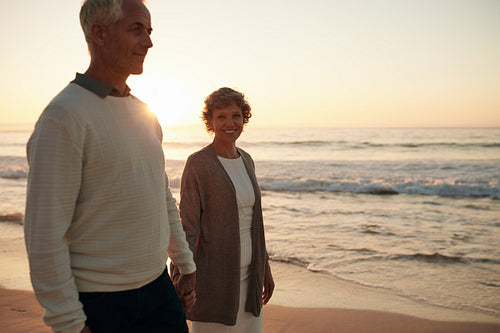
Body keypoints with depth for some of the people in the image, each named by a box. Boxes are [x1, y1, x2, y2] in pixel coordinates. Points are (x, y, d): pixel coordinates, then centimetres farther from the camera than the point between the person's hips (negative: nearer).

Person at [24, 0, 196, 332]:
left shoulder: (145, 115, 8)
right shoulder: (63, 116, -16)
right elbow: (44, 233, -18)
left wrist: (186, 264, 16)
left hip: (157, 285, 7)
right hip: (98, 302, -7)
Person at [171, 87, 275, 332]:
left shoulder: (246, 160, 8)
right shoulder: (198, 163, -11)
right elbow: (187, 226, -13)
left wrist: (265, 266, 15)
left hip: (247, 275, 6)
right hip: (214, 275, -6)